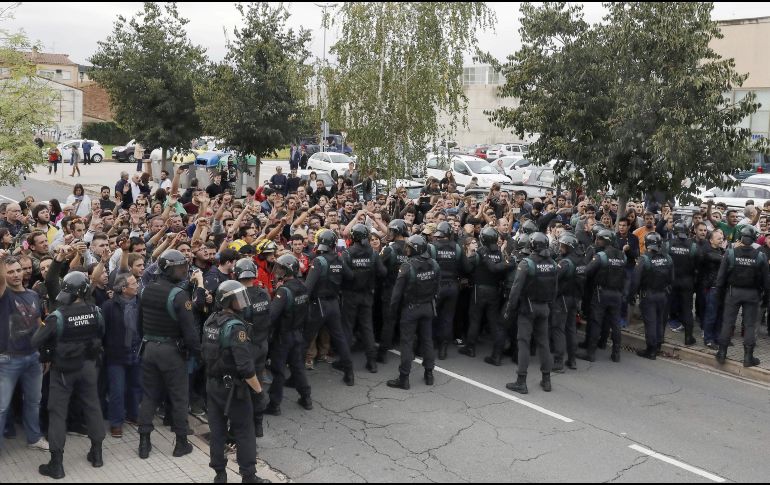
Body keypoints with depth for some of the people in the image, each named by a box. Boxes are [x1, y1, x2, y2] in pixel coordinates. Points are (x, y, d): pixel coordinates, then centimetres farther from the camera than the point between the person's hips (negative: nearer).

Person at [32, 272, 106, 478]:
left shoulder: (59, 316, -21)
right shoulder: (95, 311, -9)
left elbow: (36, 341, -16)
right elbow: (101, 333, 8)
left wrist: (51, 339, 4)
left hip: (64, 369, -4)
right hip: (88, 366, 4)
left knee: (57, 412, 6)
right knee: (92, 406, 15)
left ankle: (56, 463, 9)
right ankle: (96, 453, 24)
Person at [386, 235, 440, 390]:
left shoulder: (407, 266, -19)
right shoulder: (434, 265, -4)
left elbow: (398, 291, -15)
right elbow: (436, 288, 3)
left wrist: (393, 309, -3)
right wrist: (430, 300, 15)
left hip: (410, 308, -5)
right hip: (428, 307, 5)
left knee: (407, 342, 2)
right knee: (427, 340, 14)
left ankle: (404, 378, 6)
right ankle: (429, 374, 23)